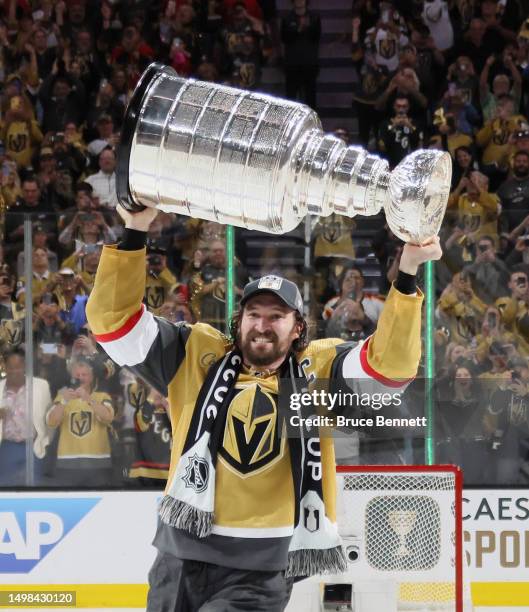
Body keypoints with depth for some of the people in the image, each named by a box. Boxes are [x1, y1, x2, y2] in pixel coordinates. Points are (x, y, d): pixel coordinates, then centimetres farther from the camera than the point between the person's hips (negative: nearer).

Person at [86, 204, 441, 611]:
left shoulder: (319, 370, 3)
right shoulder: (196, 356, 4)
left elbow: (389, 363, -11)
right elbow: (114, 321, 0)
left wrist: (406, 275, -22)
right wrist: (134, 234, -11)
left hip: (260, 573, -2)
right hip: (181, 561, 2)